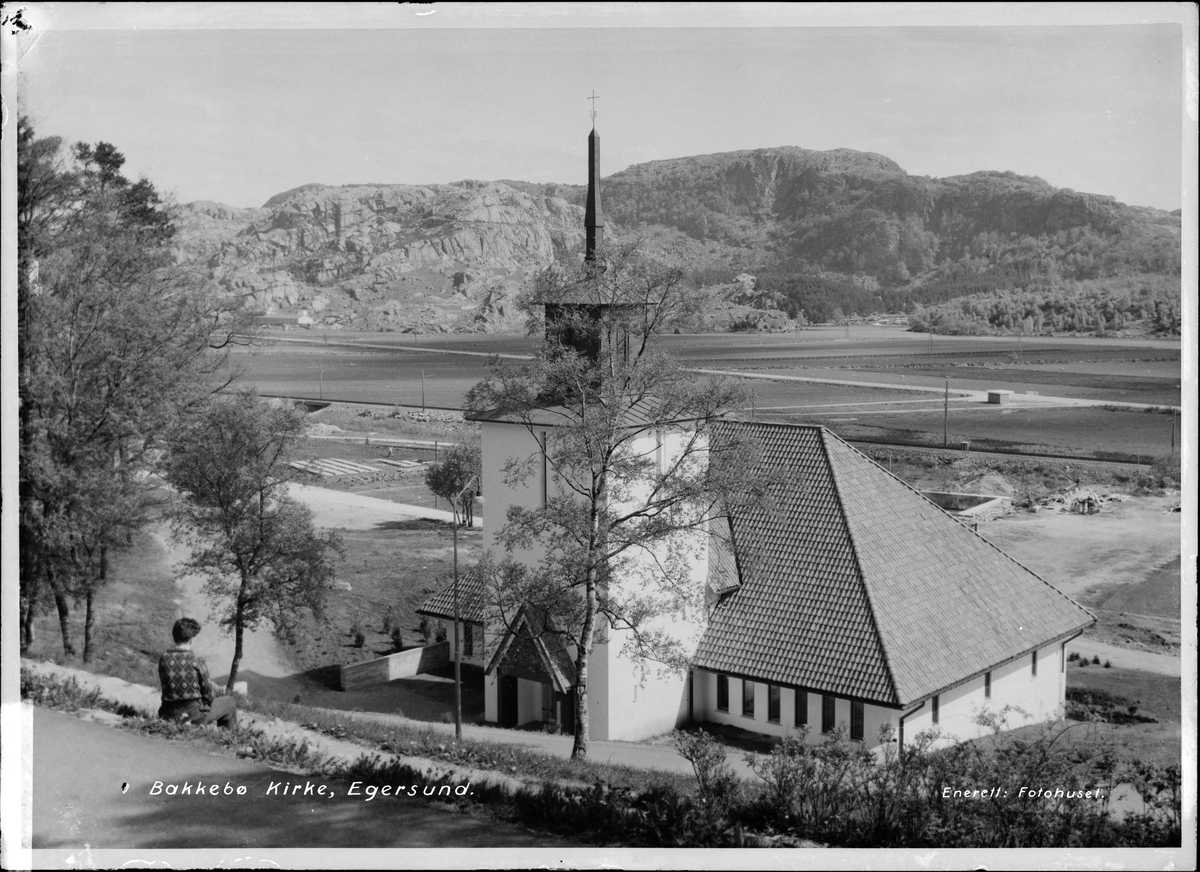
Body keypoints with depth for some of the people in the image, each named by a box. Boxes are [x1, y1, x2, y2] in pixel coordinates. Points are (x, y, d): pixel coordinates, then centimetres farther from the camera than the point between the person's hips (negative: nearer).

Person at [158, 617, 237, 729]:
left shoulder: (164, 658, -5)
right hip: (194, 715, -6)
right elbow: (209, 695, -10)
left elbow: (166, 687, 6)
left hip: (169, 715, 6)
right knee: (229, 702, 19)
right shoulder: (196, 662, -18)